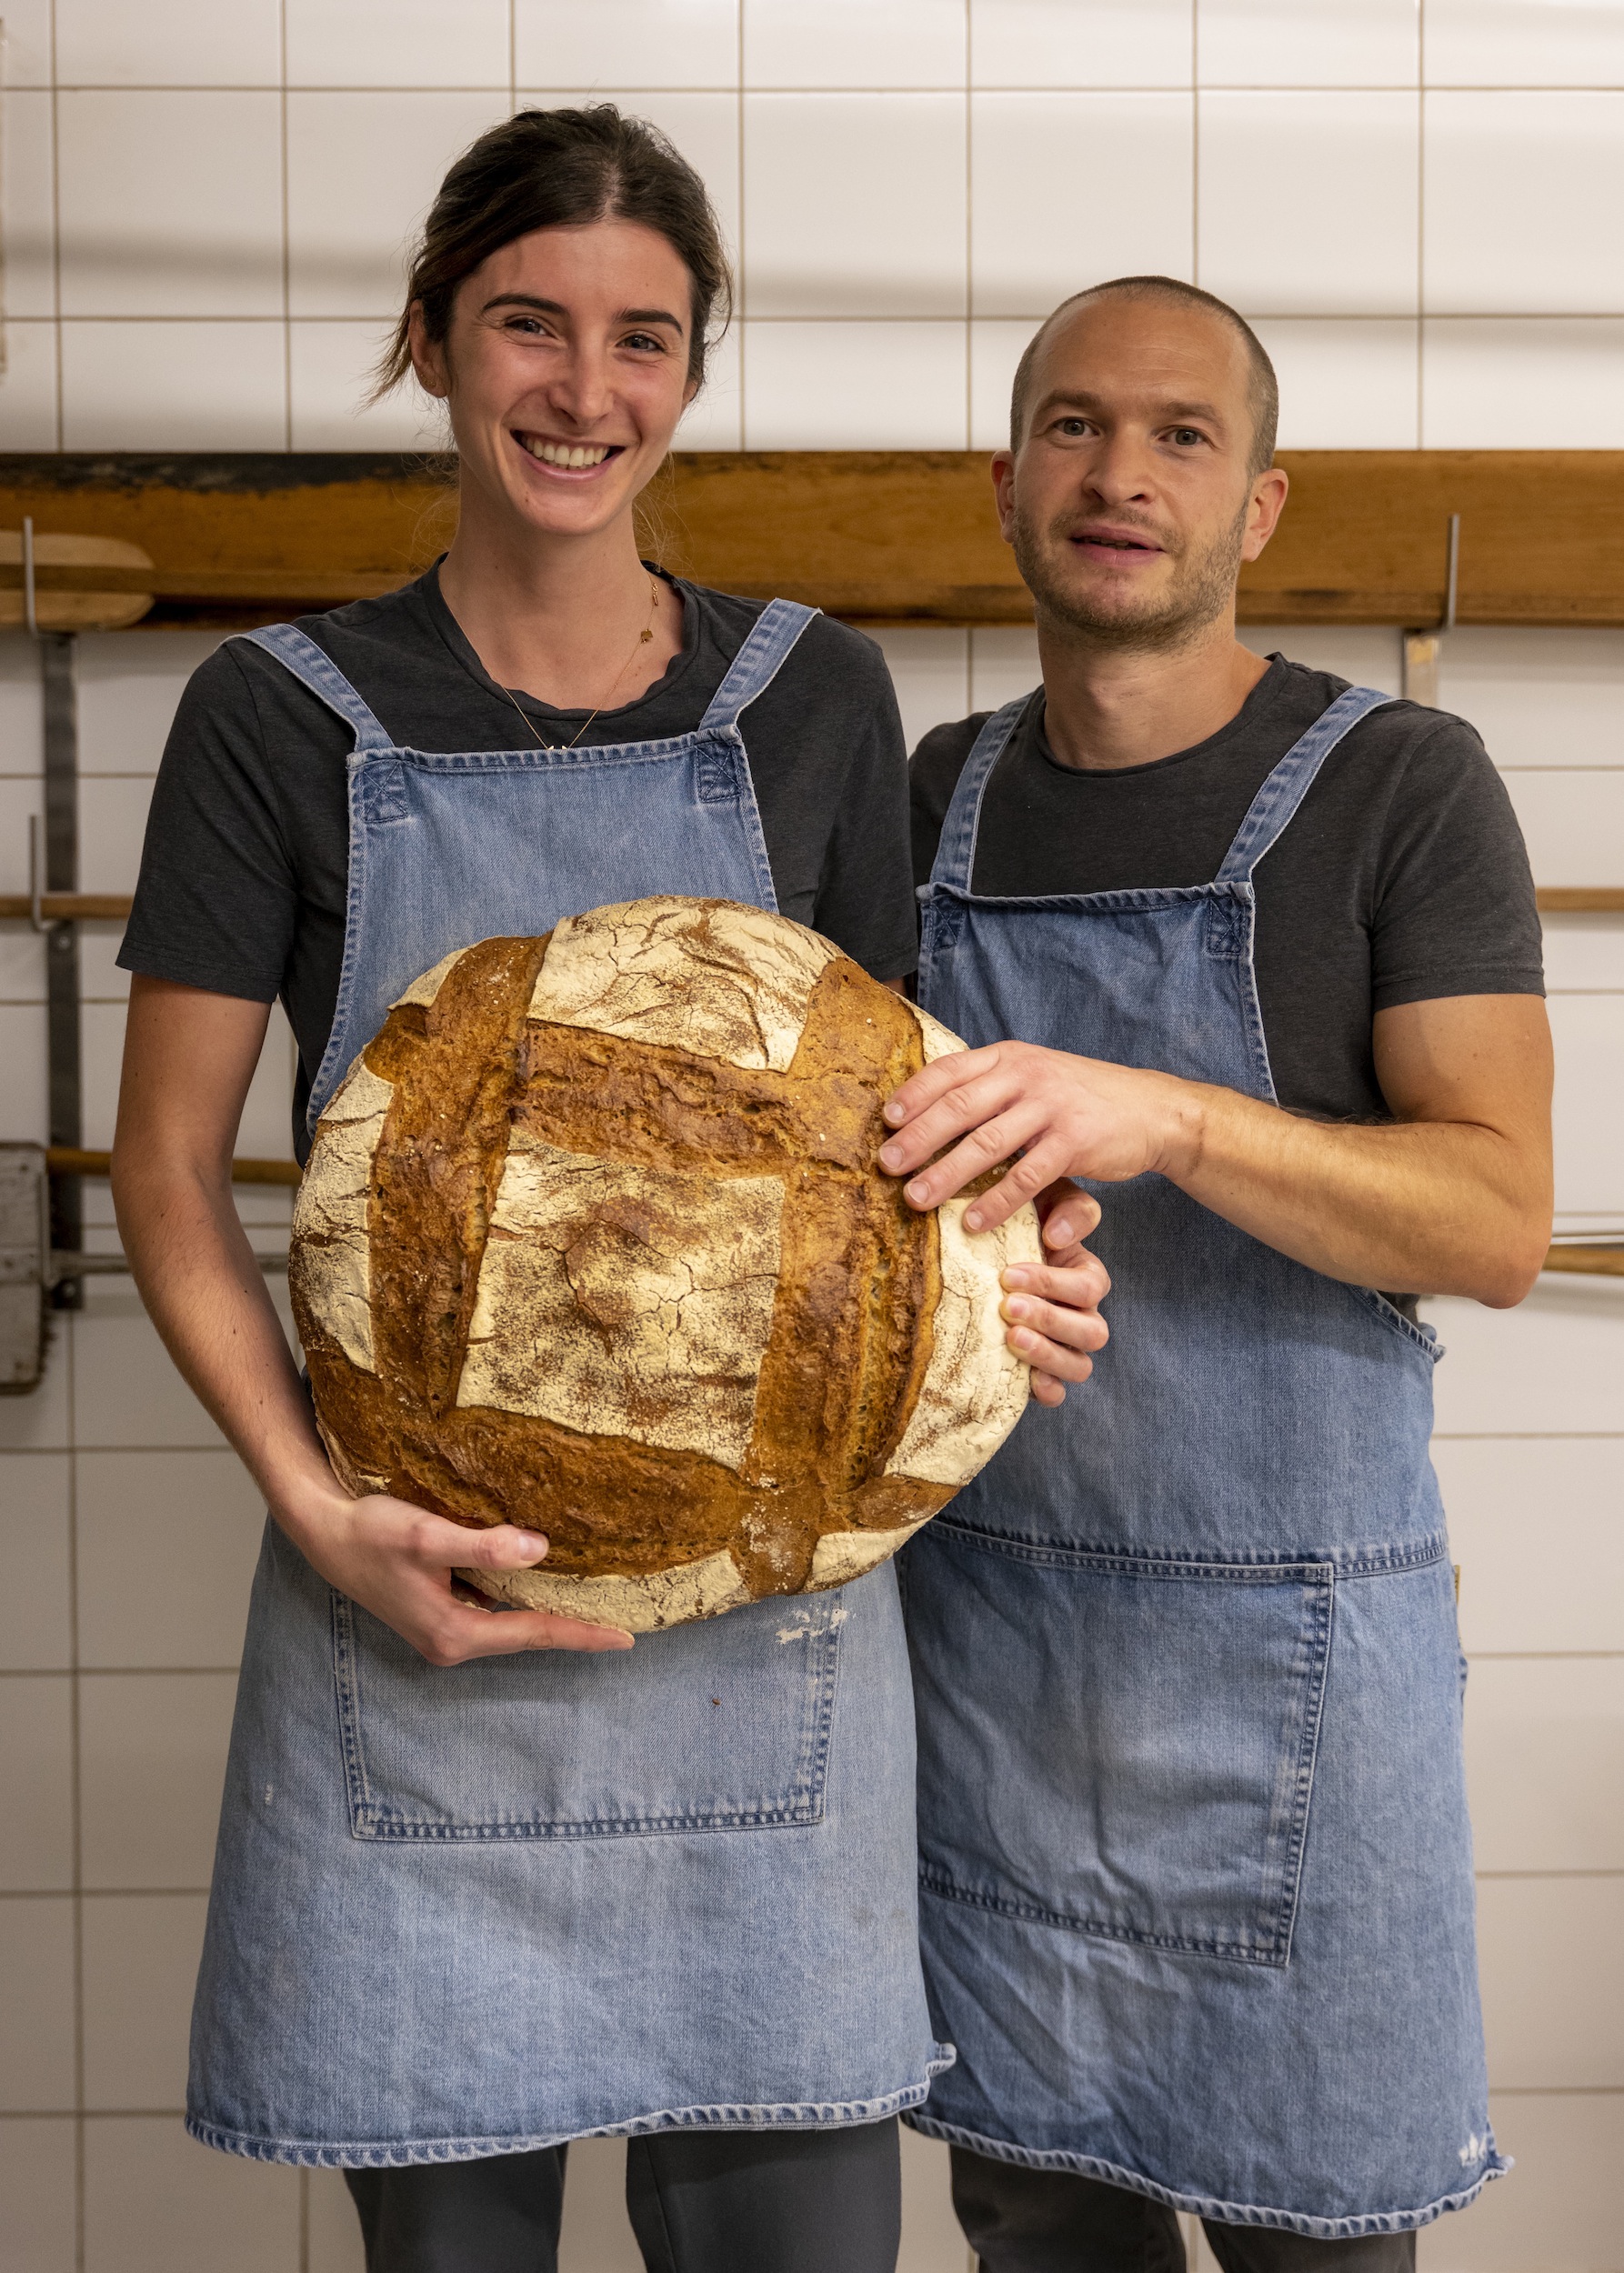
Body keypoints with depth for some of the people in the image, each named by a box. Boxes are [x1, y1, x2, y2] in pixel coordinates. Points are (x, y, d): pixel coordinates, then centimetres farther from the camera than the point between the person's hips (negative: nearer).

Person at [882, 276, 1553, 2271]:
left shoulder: (1396, 786, -6)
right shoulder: (934, 803, 8)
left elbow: (1499, 1222, -15)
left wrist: (1166, 1120, -29)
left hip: (1281, 1638, -3)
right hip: (977, 1617, 4)